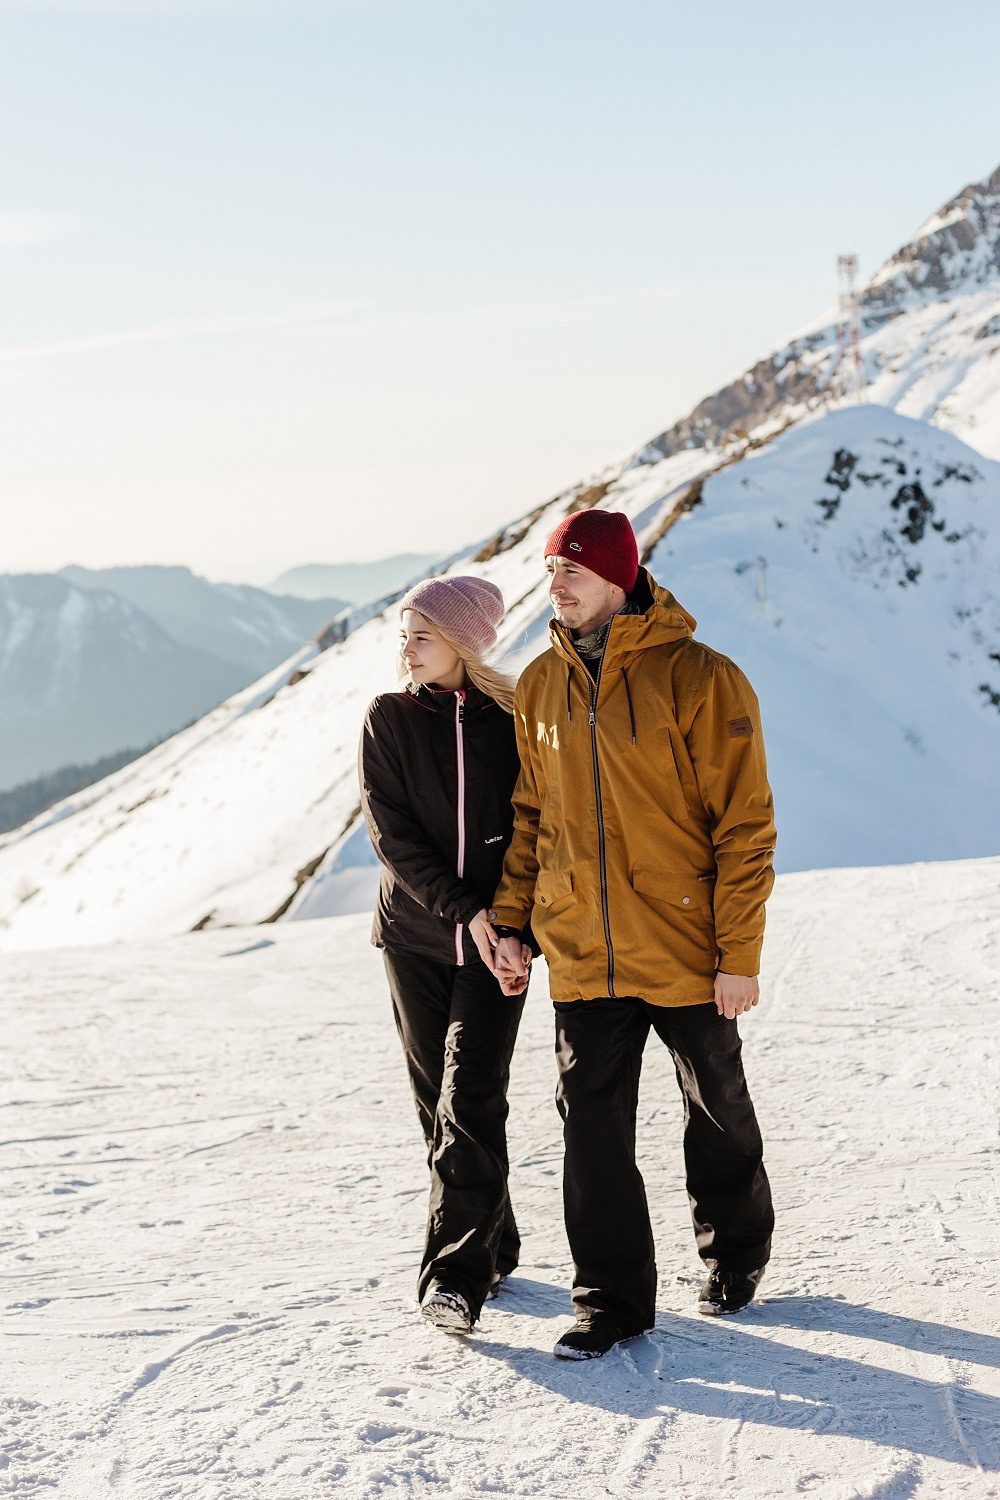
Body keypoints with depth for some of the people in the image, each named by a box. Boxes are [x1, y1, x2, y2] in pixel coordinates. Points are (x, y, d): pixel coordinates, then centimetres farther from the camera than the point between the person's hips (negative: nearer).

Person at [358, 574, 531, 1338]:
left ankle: (456, 1274, -16)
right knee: (439, 1101, 7)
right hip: (416, 934, 2)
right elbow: (393, 833, -6)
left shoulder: (513, 721, -1)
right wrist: (463, 909, -16)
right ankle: (494, 1248, 23)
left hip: (496, 938, -2)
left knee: (471, 1099, -14)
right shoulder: (389, 719, 1)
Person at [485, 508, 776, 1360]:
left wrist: (740, 954, -14)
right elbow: (529, 813, 14)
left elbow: (744, 823, -12)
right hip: (582, 959, 4)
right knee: (593, 1127, 2)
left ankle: (736, 1257, 37)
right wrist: (508, 921, 9)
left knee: (718, 1114, 14)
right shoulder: (541, 686, 5)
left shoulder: (699, 679, -12)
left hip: (686, 957, -4)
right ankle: (614, 1299, 13)